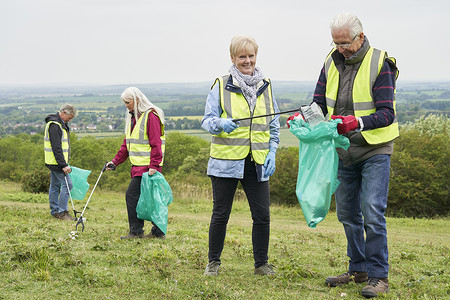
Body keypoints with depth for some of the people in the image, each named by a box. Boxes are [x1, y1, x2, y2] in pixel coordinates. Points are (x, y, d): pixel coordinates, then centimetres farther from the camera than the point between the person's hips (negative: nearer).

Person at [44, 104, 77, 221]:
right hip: (56, 161, -10)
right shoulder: (54, 125, -19)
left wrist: (64, 163, 24)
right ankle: (62, 212, -6)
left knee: (55, 185, 13)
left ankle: (55, 211, 19)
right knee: (67, 184, -10)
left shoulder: (61, 124, 14)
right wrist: (63, 165, -26)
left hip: (53, 162, 10)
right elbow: (56, 148, -24)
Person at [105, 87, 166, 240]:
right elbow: (127, 143, 22)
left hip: (147, 166, -9)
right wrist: (115, 161, 13)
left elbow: (156, 144, -16)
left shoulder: (151, 116, -11)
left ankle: (136, 231, -4)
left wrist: (154, 166, -22)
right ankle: (158, 231, 15)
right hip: (138, 166, 9)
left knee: (132, 195, -10)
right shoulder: (133, 117, 18)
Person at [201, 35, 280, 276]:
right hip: (226, 161, -3)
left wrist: (272, 153, 5)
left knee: (262, 215, 1)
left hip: (257, 162, 3)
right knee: (220, 214, 4)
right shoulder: (221, 86, 1)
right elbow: (207, 120, -1)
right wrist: (221, 124, -23)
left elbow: (273, 125, 16)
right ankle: (213, 262, 19)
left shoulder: (266, 87, 11)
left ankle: (261, 263, 16)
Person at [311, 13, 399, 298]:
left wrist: (358, 122, -35)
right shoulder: (332, 63, 4)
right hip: (344, 151, 6)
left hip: (375, 150, -6)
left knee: (372, 213, -12)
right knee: (347, 213, 12)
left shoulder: (380, 65, -13)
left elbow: (387, 113, -19)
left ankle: (378, 276, -4)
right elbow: (320, 103, 7)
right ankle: (358, 269, 24)